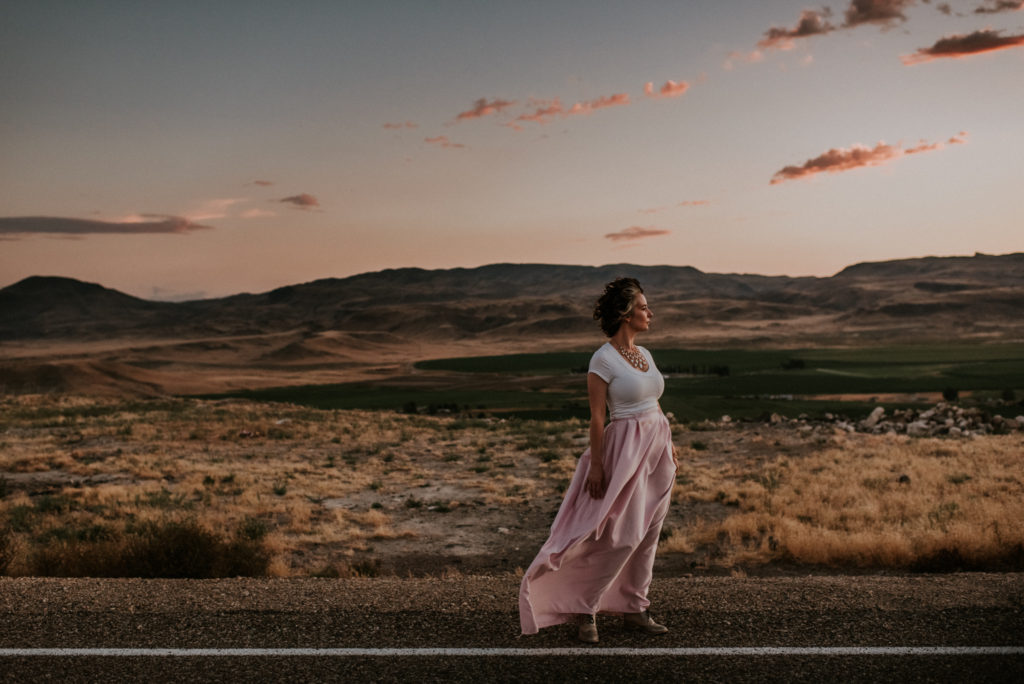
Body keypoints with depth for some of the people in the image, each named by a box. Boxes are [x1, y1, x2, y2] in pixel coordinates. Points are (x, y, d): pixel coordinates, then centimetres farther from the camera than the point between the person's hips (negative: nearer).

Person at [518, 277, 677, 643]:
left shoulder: (644, 354, 11)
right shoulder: (603, 359, -12)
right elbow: (597, 417, -13)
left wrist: (668, 444, 14)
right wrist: (597, 465, -14)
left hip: (657, 448, 8)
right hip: (626, 448, -8)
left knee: (649, 535, 10)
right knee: (623, 537, -7)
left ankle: (634, 609, 20)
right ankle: (584, 607, 7)